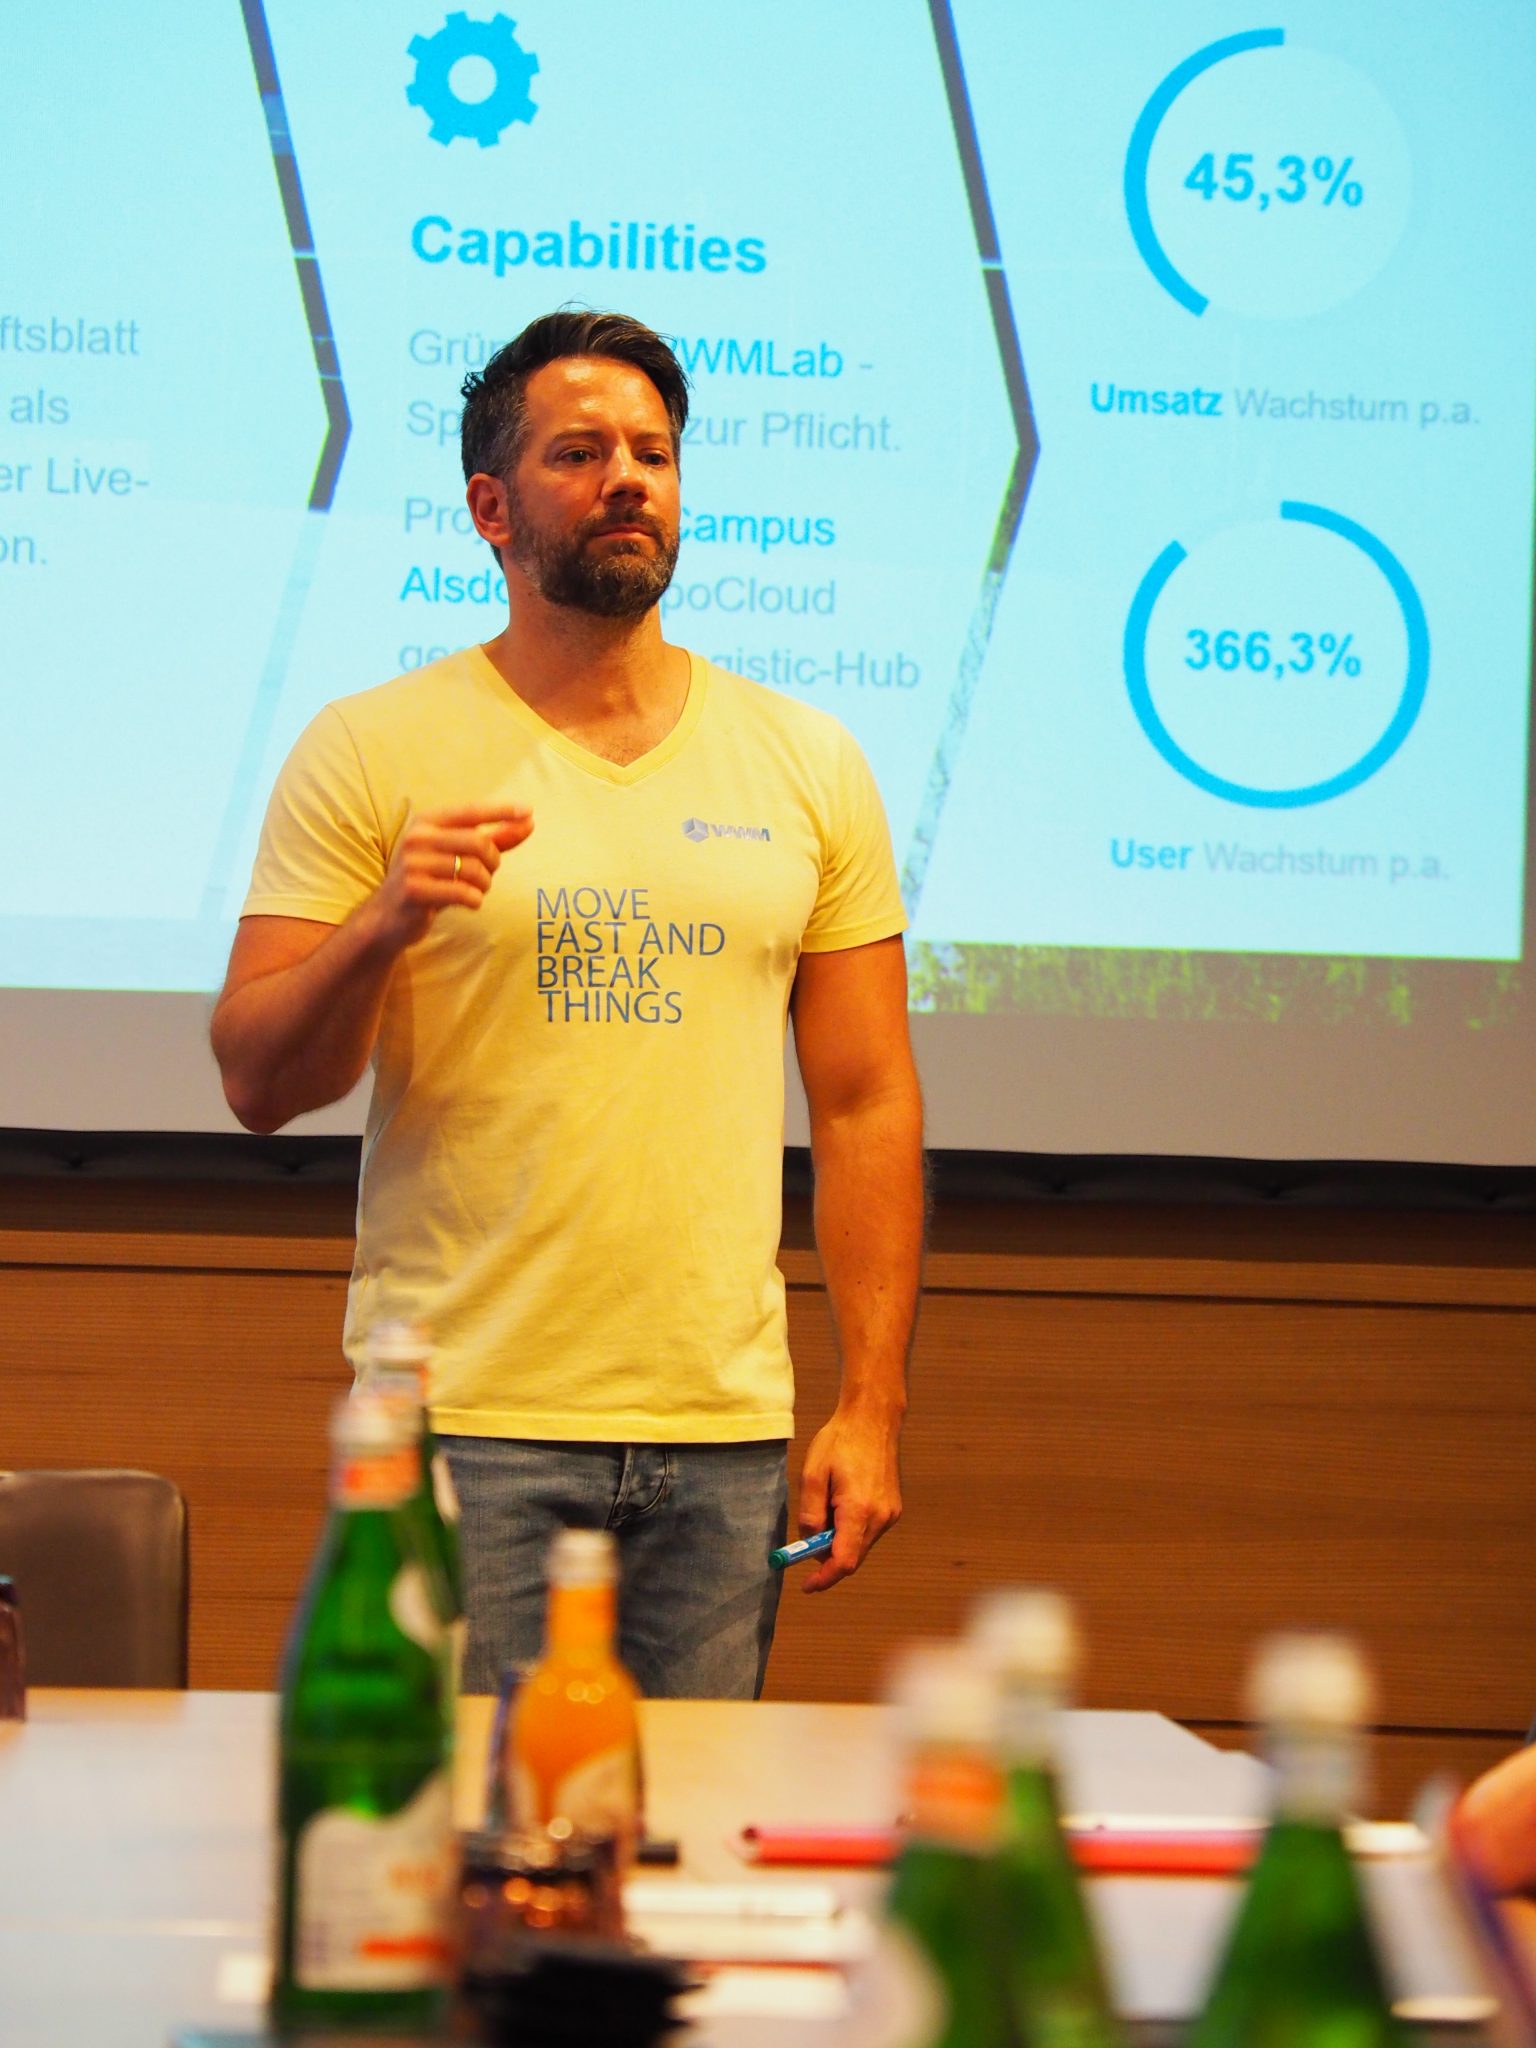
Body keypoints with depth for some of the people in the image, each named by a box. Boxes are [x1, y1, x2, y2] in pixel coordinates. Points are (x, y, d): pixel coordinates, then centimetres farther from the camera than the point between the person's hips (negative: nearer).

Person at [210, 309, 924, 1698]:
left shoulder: (807, 764, 10)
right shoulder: (370, 752, 2)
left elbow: (867, 1104, 10)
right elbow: (259, 1085, -1)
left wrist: (873, 1405, 4)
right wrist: (378, 930, -20)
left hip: (724, 1429, 3)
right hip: (464, 1422, -2)